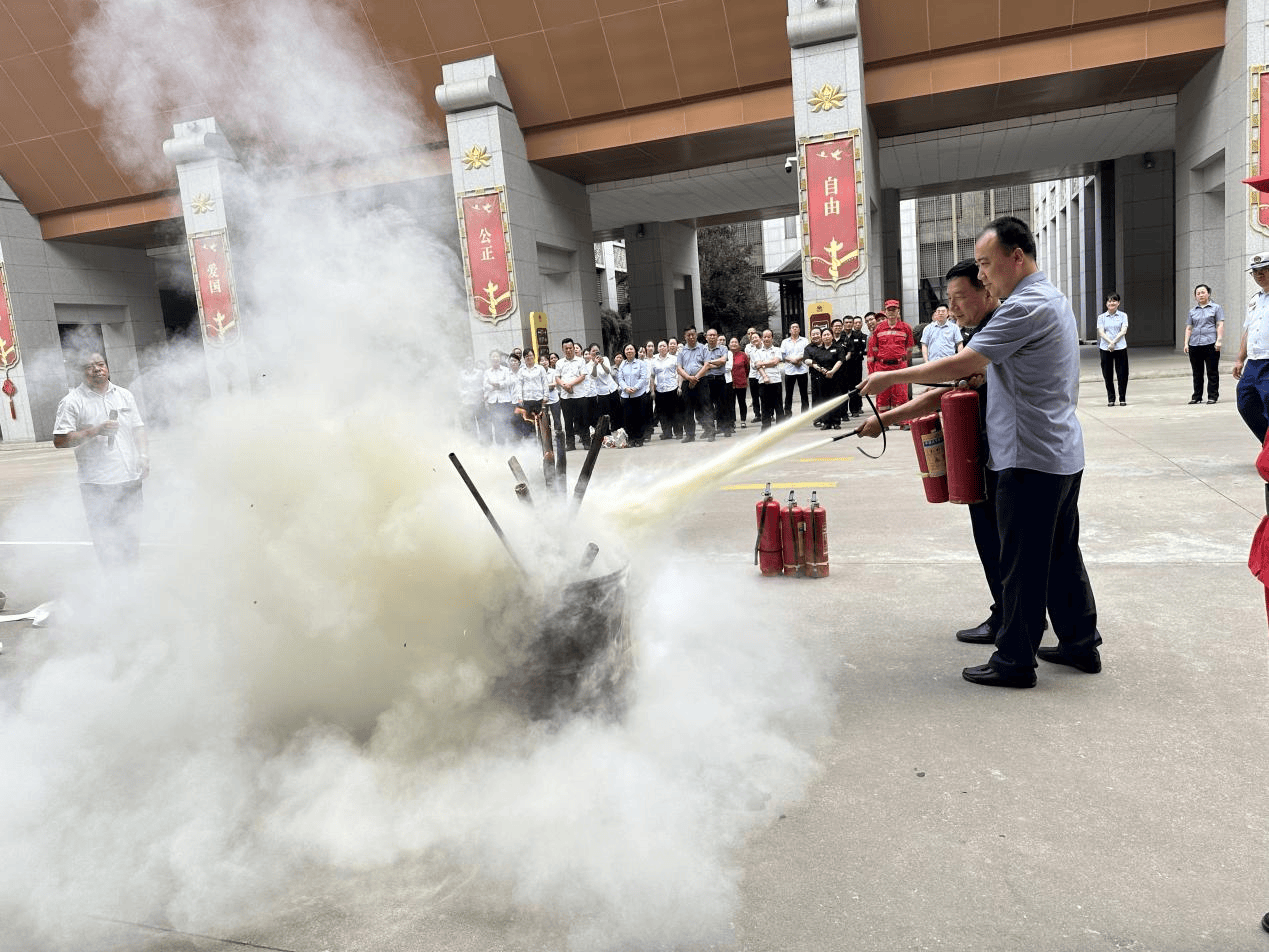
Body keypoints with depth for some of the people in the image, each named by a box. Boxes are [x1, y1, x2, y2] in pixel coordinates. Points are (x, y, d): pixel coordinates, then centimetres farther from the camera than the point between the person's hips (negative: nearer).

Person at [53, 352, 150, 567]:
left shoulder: (125, 395, 14)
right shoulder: (72, 402, -2)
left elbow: (139, 428, 19)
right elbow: (60, 440, -8)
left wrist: (144, 456, 6)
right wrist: (96, 431, -17)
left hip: (130, 478, 5)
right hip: (98, 484, -5)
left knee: (132, 537, 11)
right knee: (106, 541, -4)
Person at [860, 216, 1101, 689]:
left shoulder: (1026, 306, -18)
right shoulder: (1052, 298, 16)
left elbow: (960, 365, -22)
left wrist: (890, 377, -15)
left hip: (1031, 458, -10)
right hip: (1064, 453, 10)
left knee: (1021, 564, -1)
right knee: (1062, 554, 18)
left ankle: (1014, 662, 9)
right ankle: (1081, 644, 29)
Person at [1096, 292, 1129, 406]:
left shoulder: (1123, 315, 6)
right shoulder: (1101, 317, 8)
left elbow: (1123, 331, -4)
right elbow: (1101, 332, -3)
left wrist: (1113, 342, -17)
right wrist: (1110, 342, -18)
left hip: (1121, 348, -1)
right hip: (1105, 349, 1)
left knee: (1122, 374, 0)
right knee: (1108, 375, 3)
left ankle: (1123, 399, 9)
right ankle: (1110, 399, 13)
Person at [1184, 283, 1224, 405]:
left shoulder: (1216, 308, 7)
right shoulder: (1192, 311, 17)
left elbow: (1220, 325, 0)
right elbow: (1188, 328, 17)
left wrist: (1219, 340, -10)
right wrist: (1186, 343, 7)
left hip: (1210, 344, -4)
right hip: (1194, 345, 4)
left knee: (1212, 372, -1)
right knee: (1197, 373, 7)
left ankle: (1213, 396, 4)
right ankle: (1196, 396, 14)